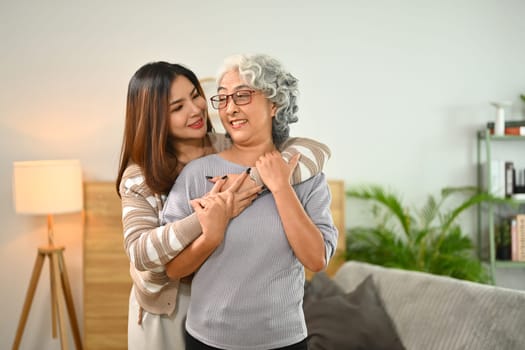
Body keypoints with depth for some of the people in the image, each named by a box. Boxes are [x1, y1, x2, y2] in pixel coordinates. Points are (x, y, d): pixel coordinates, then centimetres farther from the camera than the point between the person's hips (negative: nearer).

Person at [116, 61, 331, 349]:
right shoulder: (138, 177, -12)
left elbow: (315, 150, -20)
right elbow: (139, 252, -24)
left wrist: (257, 180, -36)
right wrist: (204, 220, -37)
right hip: (165, 310, -1)